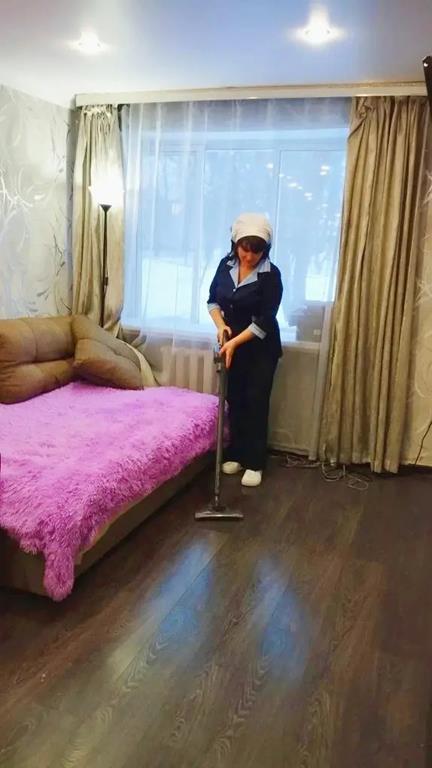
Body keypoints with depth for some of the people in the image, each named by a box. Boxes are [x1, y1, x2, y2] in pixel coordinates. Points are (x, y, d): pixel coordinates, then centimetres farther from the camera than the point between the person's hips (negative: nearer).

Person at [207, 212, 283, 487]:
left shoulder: (270, 275, -18)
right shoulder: (226, 264, -3)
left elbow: (264, 321, -21)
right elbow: (213, 299, 6)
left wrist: (235, 341, -27)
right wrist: (221, 326, -11)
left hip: (261, 348, -5)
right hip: (232, 344, 5)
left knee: (256, 403, -1)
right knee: (234, 400, 11)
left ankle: (255, 463, 9)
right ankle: (236, 454, 24)